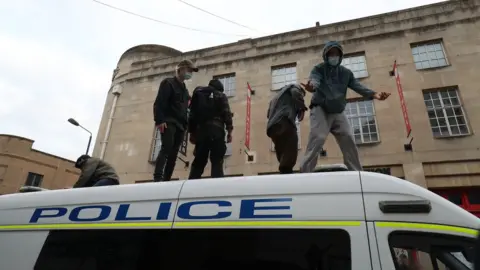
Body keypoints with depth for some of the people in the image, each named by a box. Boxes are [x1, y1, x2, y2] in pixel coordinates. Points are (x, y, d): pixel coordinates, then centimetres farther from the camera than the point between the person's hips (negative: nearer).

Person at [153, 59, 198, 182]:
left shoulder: (184, 89, 27)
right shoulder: (168, 83, 4)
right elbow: (159, 103, -9)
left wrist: (185, 125, 12)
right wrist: (159, 120, -20)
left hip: (180, 125, 7)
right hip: (169, 122, -7)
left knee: (173, 154, 0)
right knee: (166, 149, -20)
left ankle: (166, 180, -1)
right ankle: (157, 178, -25)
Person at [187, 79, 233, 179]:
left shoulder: (199, 95, 23)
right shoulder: (221, 96, 13)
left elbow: (192, 115, 16)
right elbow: (227, 113, -1)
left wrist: (192, 132, 16)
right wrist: (229, 131, -3)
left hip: (201, 131, 4)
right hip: (216, 130, -4)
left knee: (198, 161, 8)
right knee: (217, 162, -6)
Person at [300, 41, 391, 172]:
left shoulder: (346, 72, 14)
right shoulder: (318, 69, 2)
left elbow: (357, 85, 0)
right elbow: (315, 80, -21)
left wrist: (373, 94, -21)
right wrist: (312, 86, -48)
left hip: (338, 113, 5)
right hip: (320, 110, -5)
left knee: (349, 141, -1)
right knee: (317, 139, -21)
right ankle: (305, 174, -21)